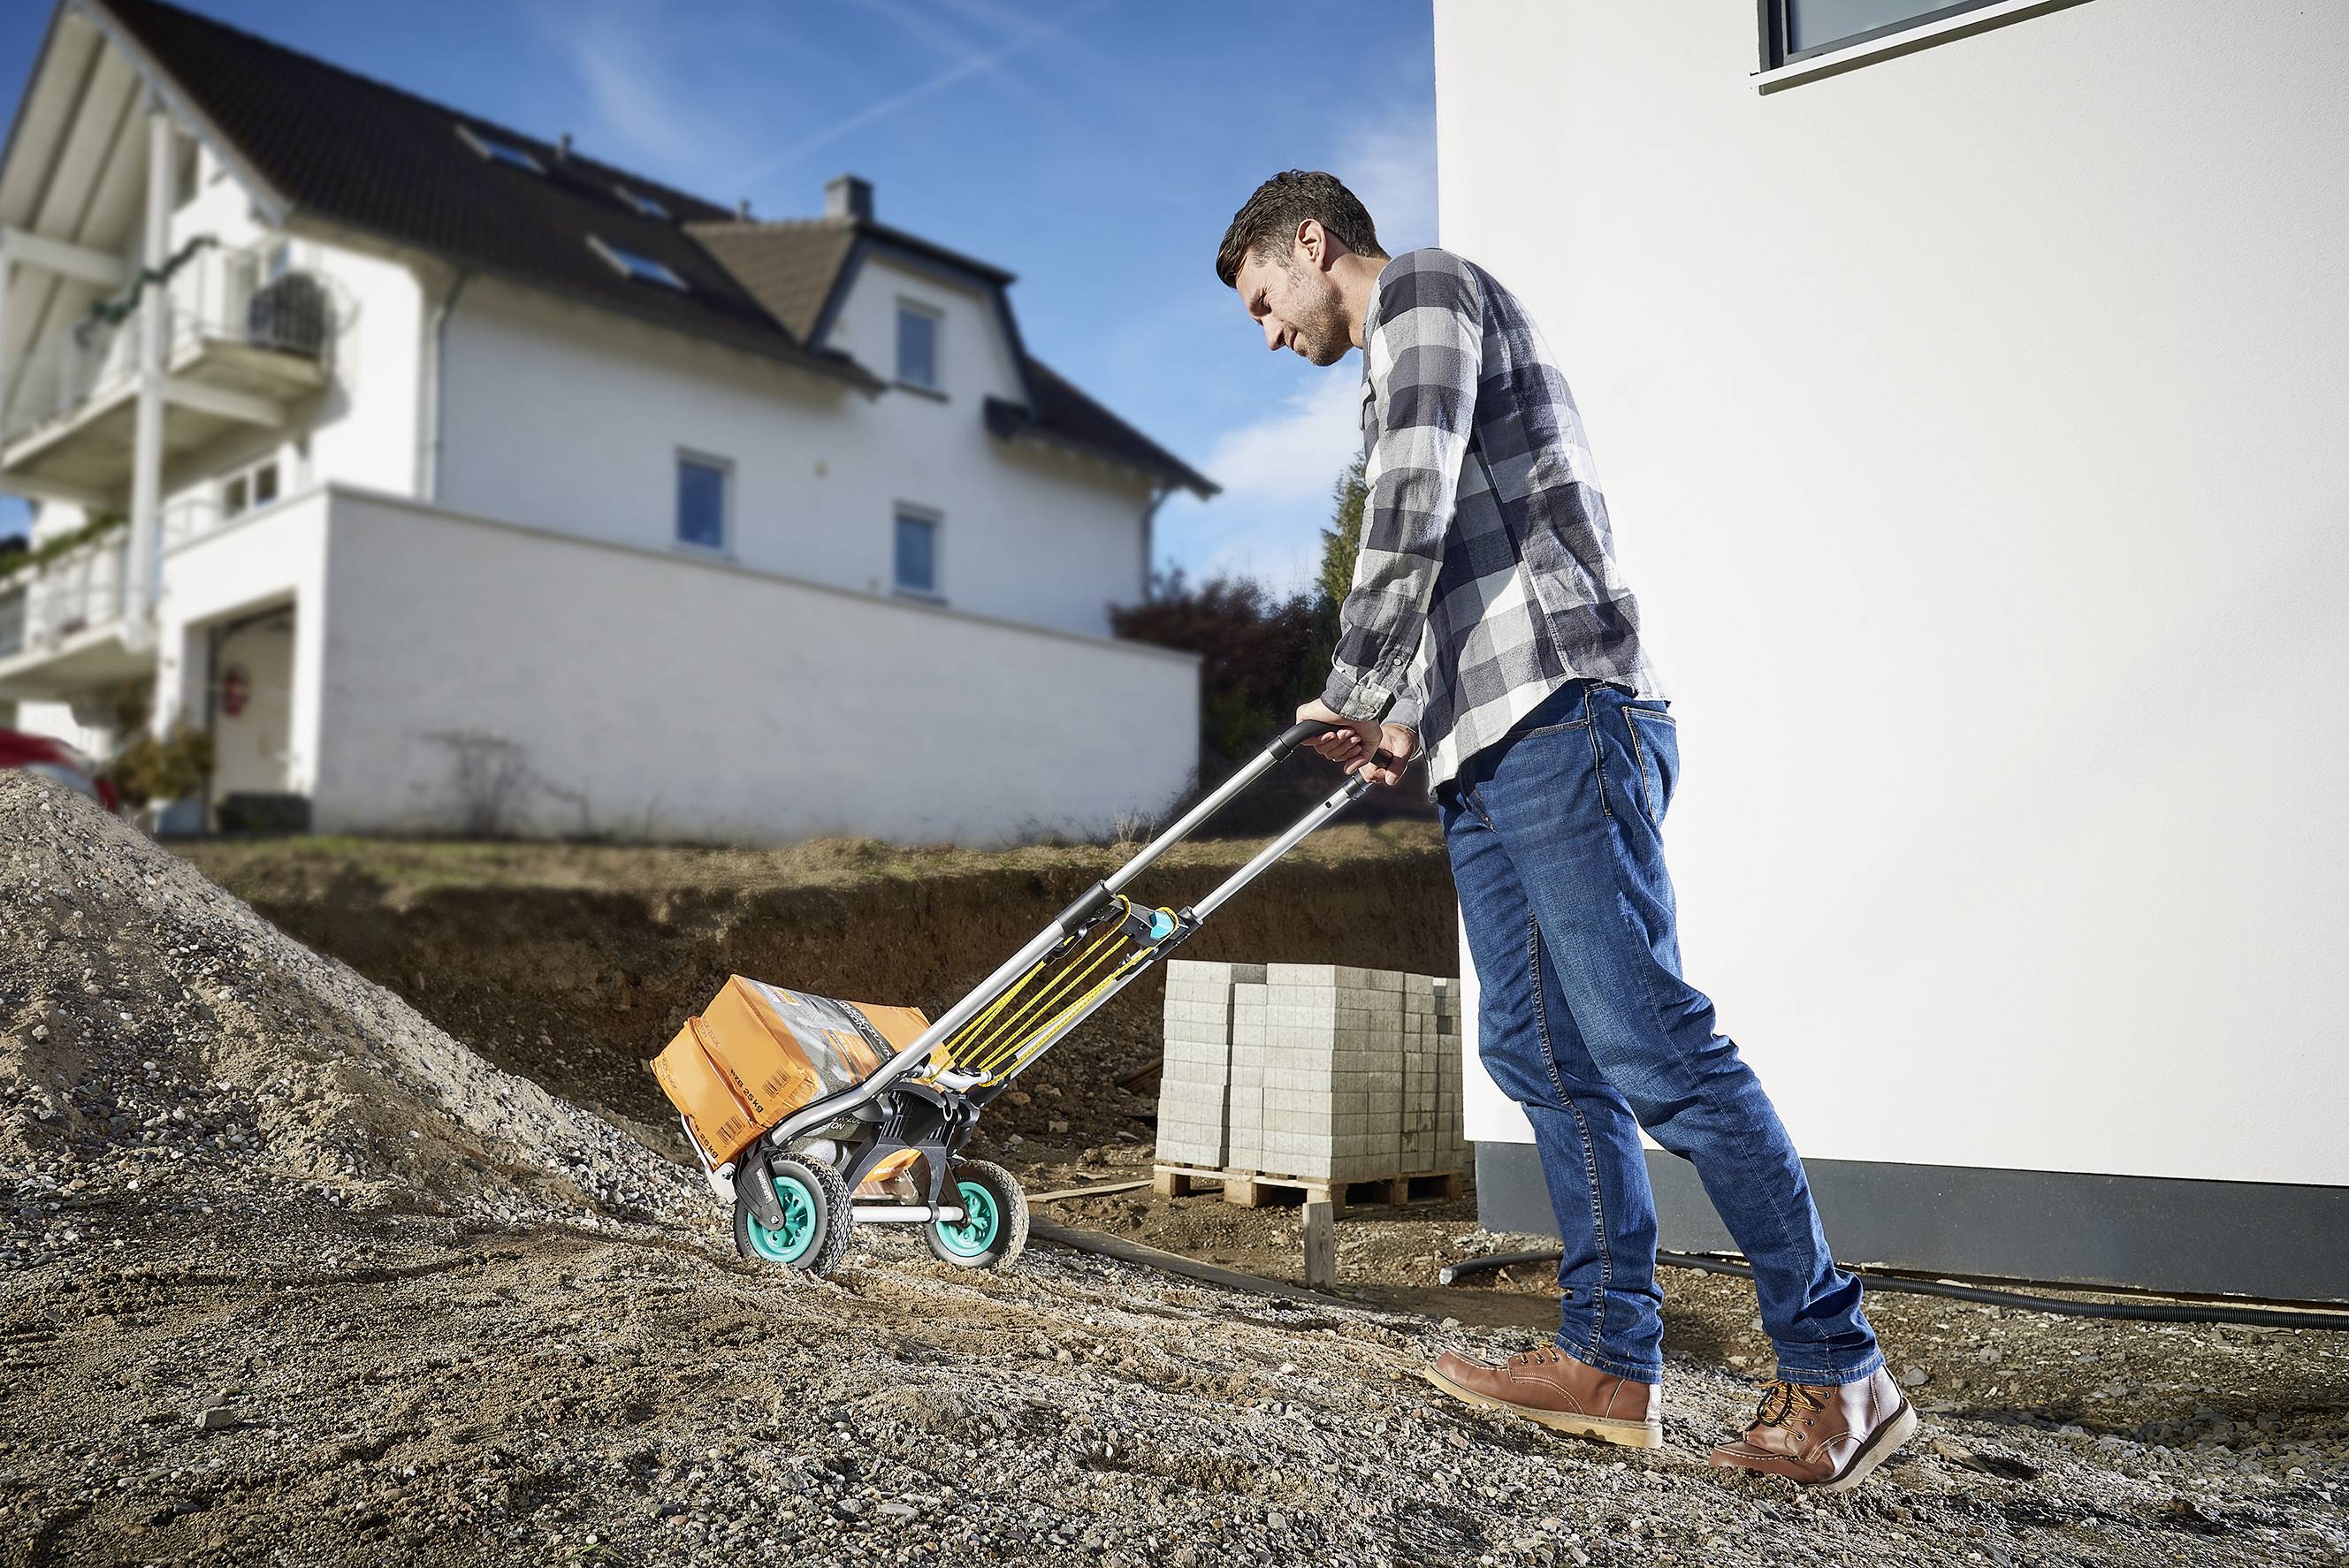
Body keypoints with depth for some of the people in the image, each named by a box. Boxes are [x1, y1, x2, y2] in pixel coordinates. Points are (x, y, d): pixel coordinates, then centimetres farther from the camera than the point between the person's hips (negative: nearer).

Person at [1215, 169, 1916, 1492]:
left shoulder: (1425, 290, 3)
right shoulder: (1412, 358, 33)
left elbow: (1408, 520, -11)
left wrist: (1350, 696, 0)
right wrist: (1407, 722, 20)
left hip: (1561, 717, -10)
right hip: (1495, 750, 10)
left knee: (1650, 1044, -13)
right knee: (1538, 1047, 4)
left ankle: (1838, 1371, -7)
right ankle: (1612, 1359, 8)